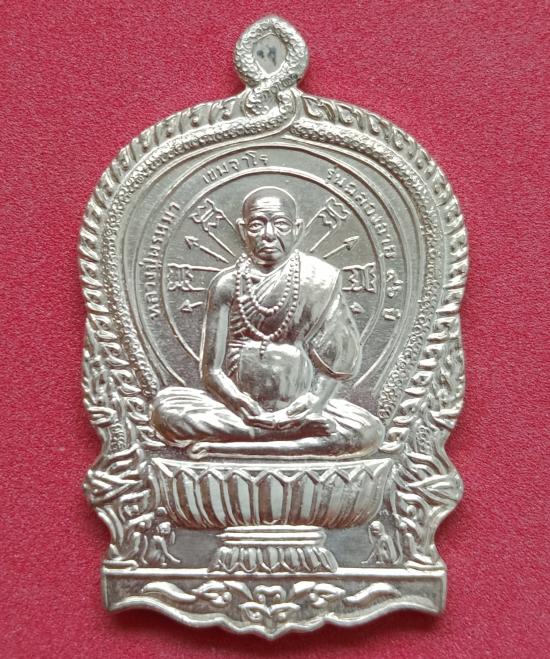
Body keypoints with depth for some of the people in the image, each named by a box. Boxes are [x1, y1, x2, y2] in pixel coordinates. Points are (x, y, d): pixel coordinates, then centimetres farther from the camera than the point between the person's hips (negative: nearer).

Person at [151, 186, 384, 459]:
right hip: (237, 404, 0)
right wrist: (248, 410, -21)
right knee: (164, 408, -25)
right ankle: (304, 436, -21)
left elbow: (332, 364, -1)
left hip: (297, 407, 1)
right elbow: (212, 370, -3)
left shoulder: (319, 279, 0)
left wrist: (312, 402, -20)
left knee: (369, 433, -26)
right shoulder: (226, 284, 0)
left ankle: (224, 447, -23)